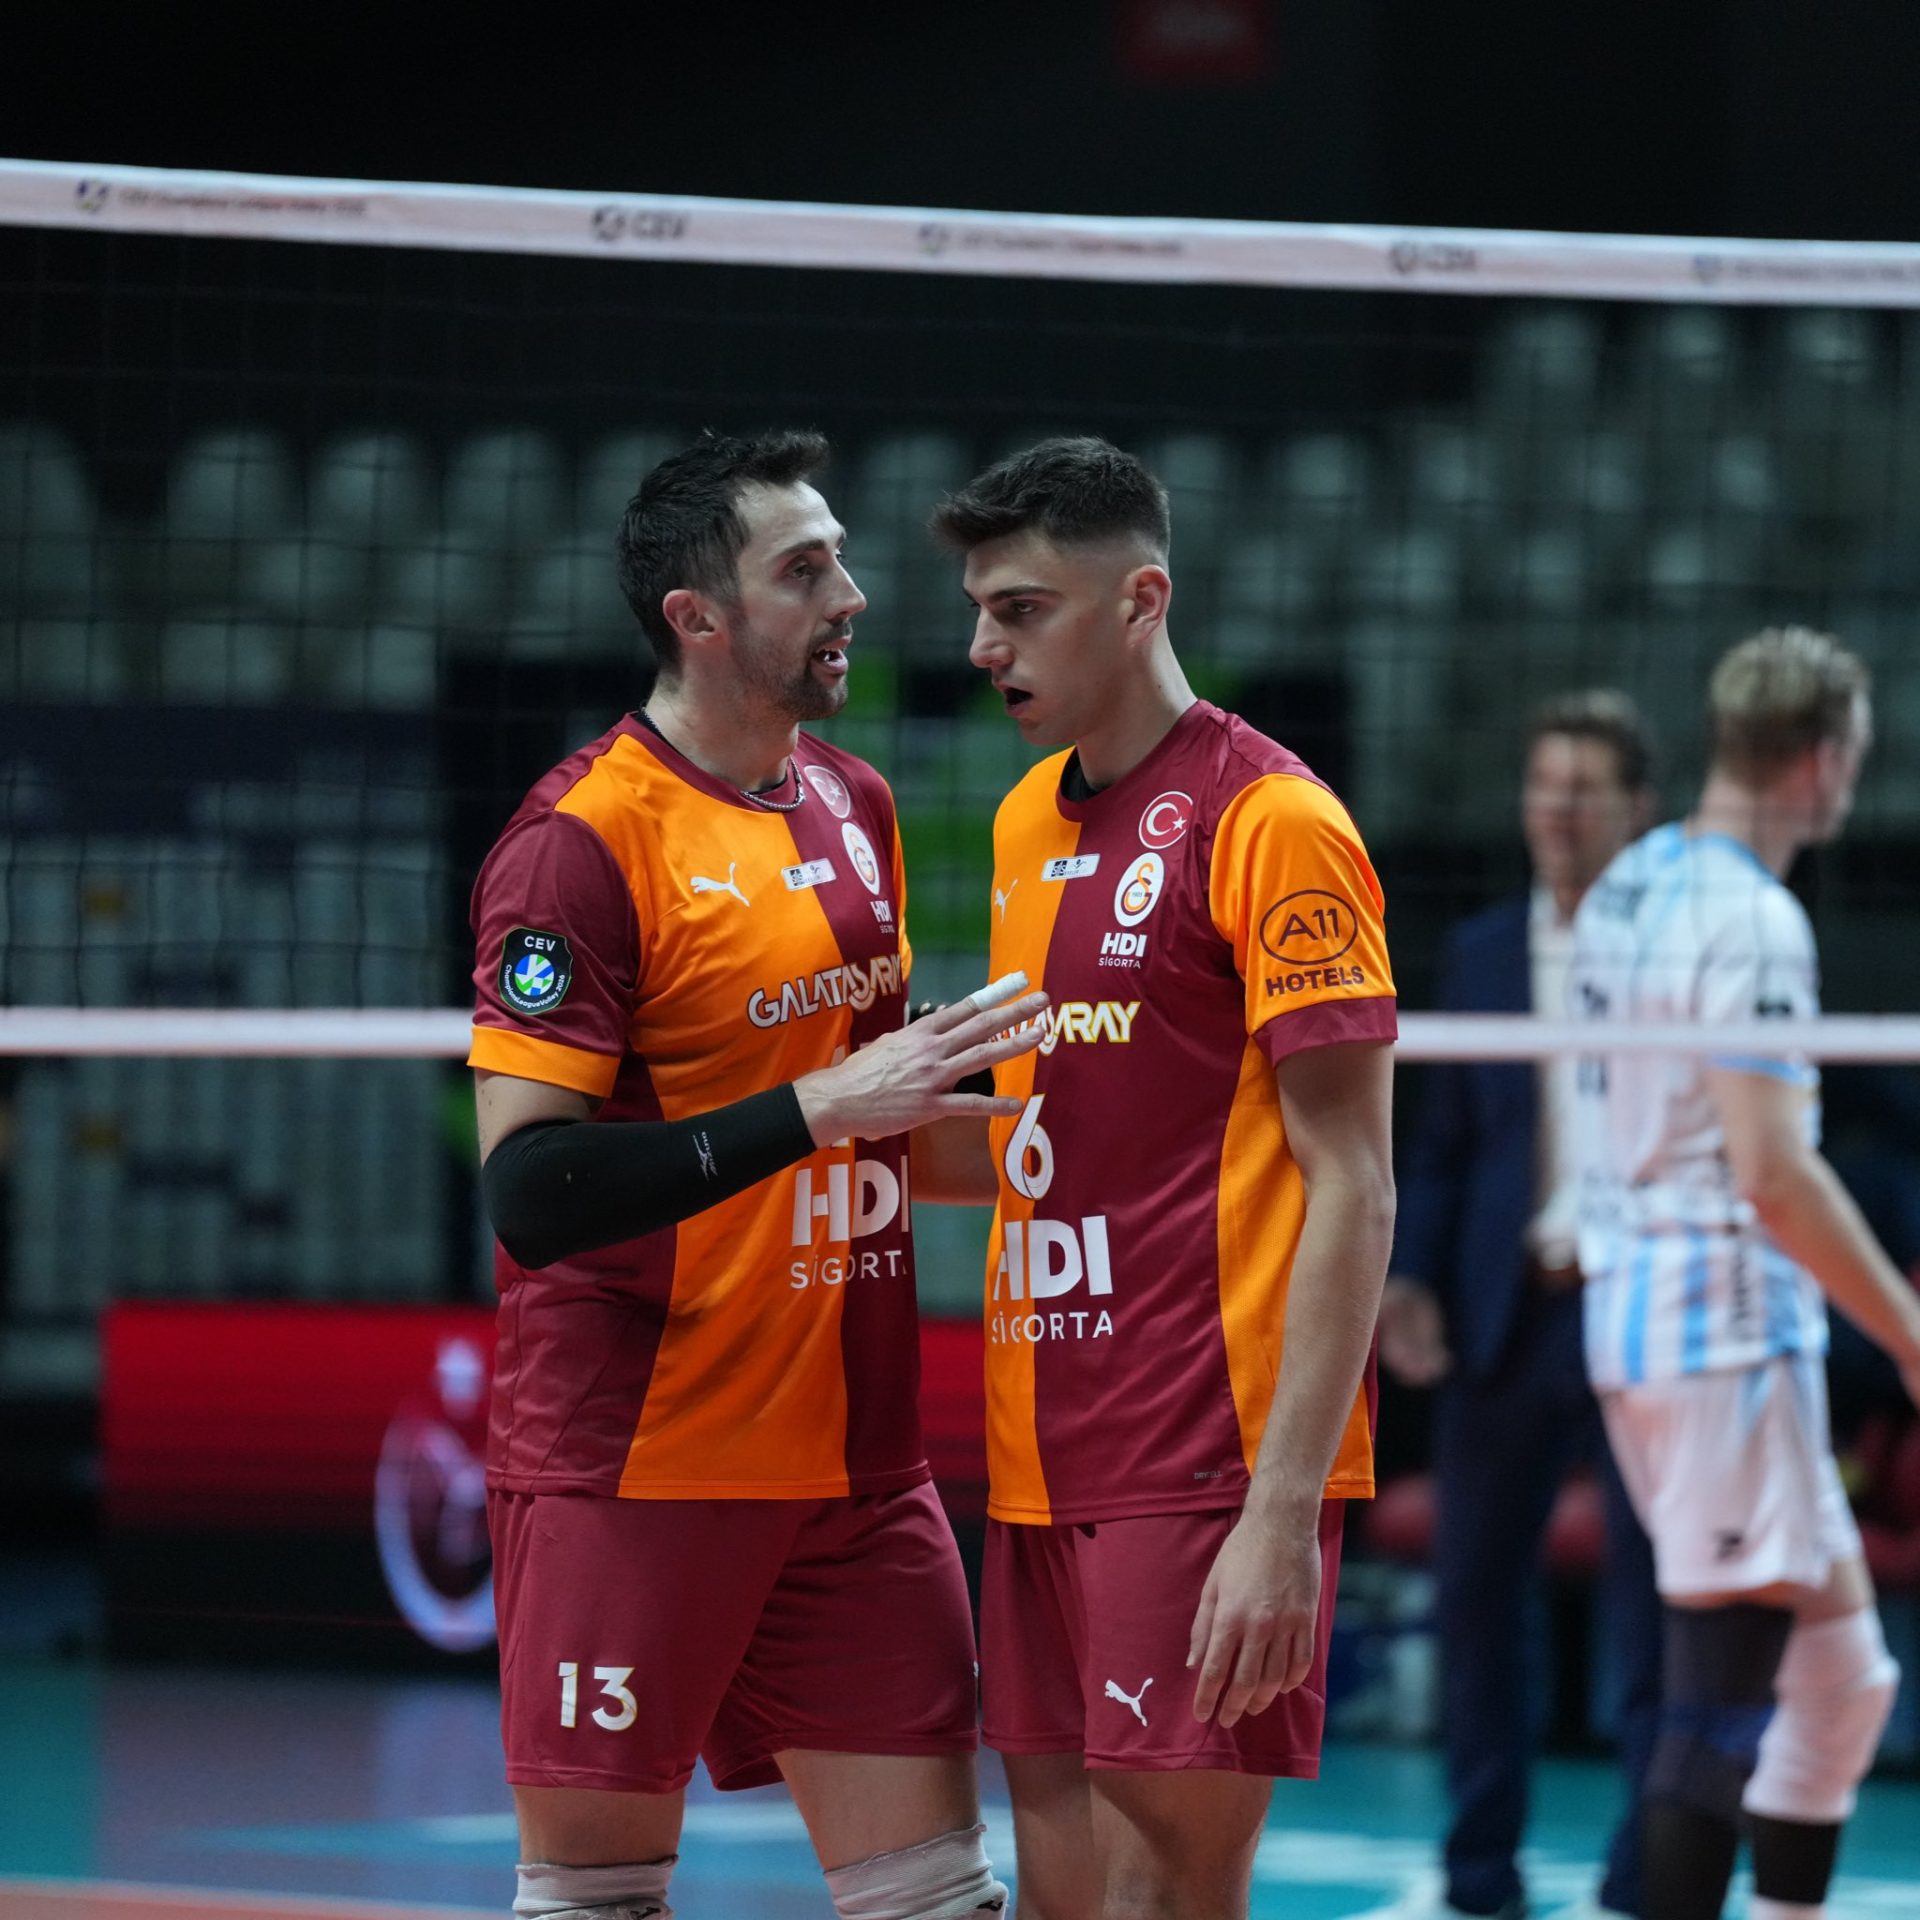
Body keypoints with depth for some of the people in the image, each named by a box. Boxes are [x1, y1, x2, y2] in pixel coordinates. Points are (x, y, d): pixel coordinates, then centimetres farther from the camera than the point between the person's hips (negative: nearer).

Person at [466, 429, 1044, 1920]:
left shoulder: (854, 805, 11)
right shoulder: (581, 840, -13)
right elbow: (529, 1191, -21)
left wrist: (1003, 1070, 8)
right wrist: (814, 1107, -24)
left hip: (853, 1459, 7)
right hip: (635, 1463, -7)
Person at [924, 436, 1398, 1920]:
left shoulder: (1267, 821, -9)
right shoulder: (1030, 822, 15)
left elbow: (1352, 1190, -14)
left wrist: (1285, 1512, -20)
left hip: (1209, 1467, -8)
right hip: (1046, 1458, 8)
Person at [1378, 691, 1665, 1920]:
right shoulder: (1483, 953, 11)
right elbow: (1446, 1141, 13)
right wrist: (1414, 1278, 1)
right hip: (1504, 1323, 5)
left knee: (1653, 1619, 1)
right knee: (1475, 1600, 8)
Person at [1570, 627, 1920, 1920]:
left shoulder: (1630, 886, 12)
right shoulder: (1752, 918, -16)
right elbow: (1773, 1171, -22)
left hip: (1633, 1313, 10)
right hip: (1730, 1328, -10)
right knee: (1724, 1704, -7)